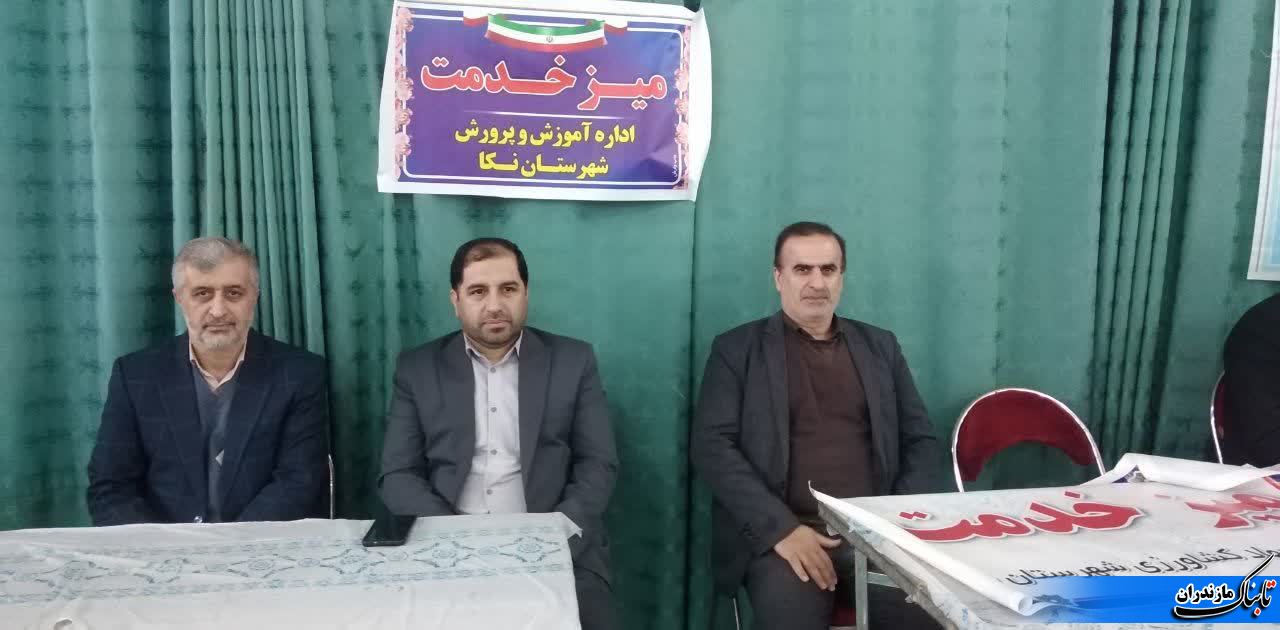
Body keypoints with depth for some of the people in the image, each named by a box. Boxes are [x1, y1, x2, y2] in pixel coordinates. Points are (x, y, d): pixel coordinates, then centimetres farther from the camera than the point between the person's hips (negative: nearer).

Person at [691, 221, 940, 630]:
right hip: (781, 532, -3)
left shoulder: (879, 346, 16)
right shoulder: (737, 349, 5)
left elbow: (920, 440, 15)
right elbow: (711, 445, -4)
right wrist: (781, 528, -16)